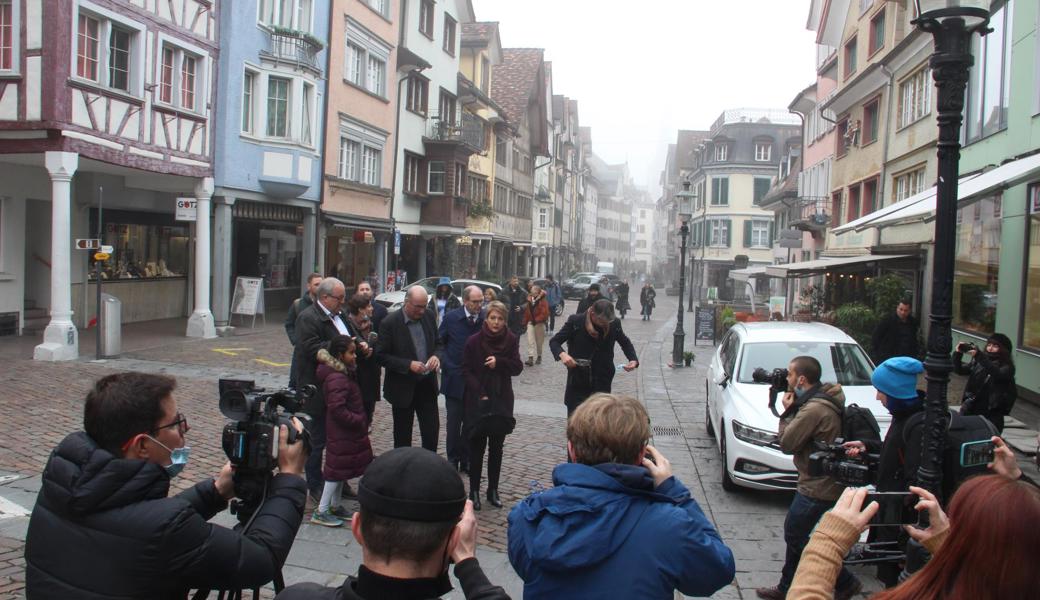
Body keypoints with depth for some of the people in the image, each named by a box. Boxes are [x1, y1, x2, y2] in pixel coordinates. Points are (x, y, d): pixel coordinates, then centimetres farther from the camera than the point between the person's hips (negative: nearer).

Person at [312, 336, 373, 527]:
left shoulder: (344, 373, 8)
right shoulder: (337, 378, -24)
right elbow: (337, 410, -29)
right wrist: (359, 421, -20)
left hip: (346, 432, 10)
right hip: (341, 434, -10)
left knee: (341, 470, 18)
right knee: (337, 470, -1)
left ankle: (335, 506, 31)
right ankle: (321, 512, 7)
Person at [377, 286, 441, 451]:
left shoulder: (429, 316, 0)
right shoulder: (390, 323, -15)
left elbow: (437, 343, 13)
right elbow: (381, 356, -14)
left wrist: (436, 356, -9)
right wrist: (409, 365, -23)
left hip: (427, 384, 4)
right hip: (403, 387, -4)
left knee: (432, 429, 7)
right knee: (403, 435, 10)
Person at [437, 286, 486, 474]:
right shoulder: (451, 318, -4)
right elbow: (439, 342, 5)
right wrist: (443, 362, -7)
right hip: (455, 379, 0)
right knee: (454, 423, 7)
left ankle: (466, 460, 22)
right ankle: (452, 460, 20)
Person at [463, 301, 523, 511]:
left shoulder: (511, 340, -2)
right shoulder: (474, 341, -7)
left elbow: (518, 368, -4)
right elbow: (466, 371, -4)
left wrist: (499, 362, -22)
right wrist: (480, 393, -14)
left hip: (502, 401, 2)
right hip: (478, 402, -2)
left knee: (496, 448, 9)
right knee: (477, 447, 3)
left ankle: (493, 490, 20)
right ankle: (474, 491, 13)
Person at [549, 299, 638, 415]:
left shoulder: (614, 324, -7)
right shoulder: (575, 321, -13)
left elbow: (625, 342, 10)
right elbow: (554, 341, -6)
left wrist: (633, 360, -9)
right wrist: (562, 354, -28)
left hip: (602, 383, 1)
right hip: (577, 382, -1)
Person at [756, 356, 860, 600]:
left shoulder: (814, 409, -26)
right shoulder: (825, 397, 5)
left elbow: (786, 444, -17)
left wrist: (787, 411, -8)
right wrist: (792, 409, -1)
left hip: (817, 487, -10)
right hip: (821, 481, 10)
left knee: (795, 536, 4)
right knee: (794, 534, 18)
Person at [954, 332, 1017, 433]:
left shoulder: (1007, 367, -5)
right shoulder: (978, 362, 8)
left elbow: (997, 374, -26)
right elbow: (959, 370, 5)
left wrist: (979, 356, -33)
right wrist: (958, 354, -12)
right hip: (971, 410, 4)